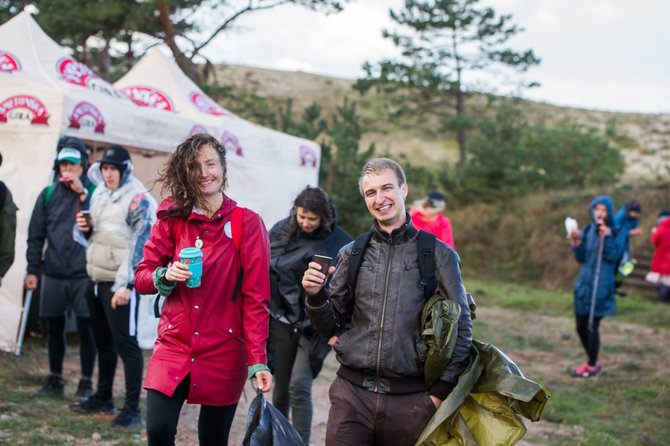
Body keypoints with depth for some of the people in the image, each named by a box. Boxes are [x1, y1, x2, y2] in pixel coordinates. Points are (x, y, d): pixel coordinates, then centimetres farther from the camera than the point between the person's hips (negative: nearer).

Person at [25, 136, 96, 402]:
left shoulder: (94, 192, -2)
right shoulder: (48, 195, 8)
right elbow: (36, 235, 10)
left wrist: (82, 193, -17)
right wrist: (32, 270, 5)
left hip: (84, 275, -3)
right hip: (53, 274, 3)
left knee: (85, 329, 0)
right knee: (54, 328, 11)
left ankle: (86, 383, 11)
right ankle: (55, 380, 25)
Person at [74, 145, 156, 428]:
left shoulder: (137, 199, -13)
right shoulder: (99, 194, 13)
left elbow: (139, 245, -18)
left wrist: (125, 284, -23)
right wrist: (85, 228, 0)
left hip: (120, 283, -8)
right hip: (96, 279, 8)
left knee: (125, 343, -8)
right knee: (103, 340, 17)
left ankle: (132, 409, -4)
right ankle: (103, 397, 30)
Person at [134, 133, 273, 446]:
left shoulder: (247, 223, -5)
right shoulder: (172, 219, 3)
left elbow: (256, 298, -7)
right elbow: (141, 278, 6)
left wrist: (258, 361, -14)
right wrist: (166, 276, -17)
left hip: (223, 352, -2)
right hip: (174, 346, 2)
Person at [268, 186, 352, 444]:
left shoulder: (339, 242, -8)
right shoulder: (281, 231, 1)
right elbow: (265, 270, 6)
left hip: (314, 324, -3)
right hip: (281, 320, 3)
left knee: (299, 386, -12)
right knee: (281, 388, 12)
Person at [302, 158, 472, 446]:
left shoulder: (439, 255, 0)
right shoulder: (351, 254, 7)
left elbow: (461, 330, 1)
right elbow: (331, 328, 11)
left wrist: (440, 392, -4)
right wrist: (315, 295, -8)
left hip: (412, 399, -2)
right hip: (352, 393, 2)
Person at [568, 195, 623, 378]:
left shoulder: (614, 233, -4)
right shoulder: (586, 231, 7)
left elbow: (613, 257, -14)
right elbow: (581, 258, 4)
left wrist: (607, 237, -21)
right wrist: (576, 242, -11)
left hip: (601, 285, -5)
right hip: (584, 283, 5)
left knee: (592, 326, -5)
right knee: (581, 326, 9)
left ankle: (592, 366, 10)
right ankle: (591, 360, 28)